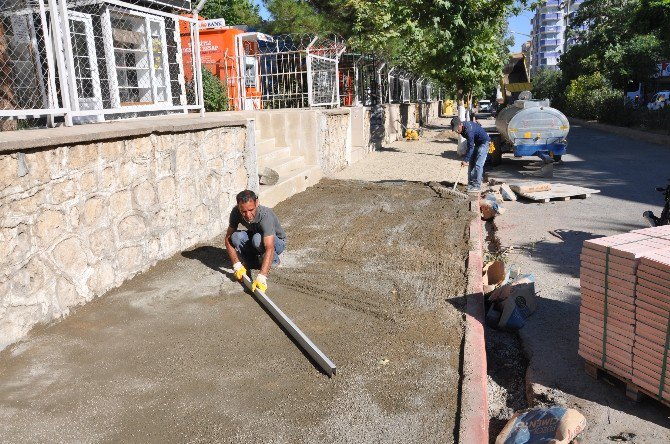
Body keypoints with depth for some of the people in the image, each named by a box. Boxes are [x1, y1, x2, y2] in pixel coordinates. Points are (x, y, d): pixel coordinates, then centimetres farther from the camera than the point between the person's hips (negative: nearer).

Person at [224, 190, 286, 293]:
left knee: (257, 239, -38)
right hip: (254, 237, 4)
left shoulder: (265, 216, -38)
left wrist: (261, 277, -57)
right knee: (236, 237, -28)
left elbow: (269, 248, -47)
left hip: (277, 241, -4)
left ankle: (274, 260, -8)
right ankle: (255, 261, -4)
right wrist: (237, 265, -30)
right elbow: (228, 239, -18)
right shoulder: (236, 212, -24)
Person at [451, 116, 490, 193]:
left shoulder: (468, 130, -33)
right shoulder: (462, 128, -5)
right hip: (477, 143, 10)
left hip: (484, 143, -10)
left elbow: (471, 147, -31)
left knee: (478, 165, -15)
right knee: (471, 163, 6)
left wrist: (465, 160, -31)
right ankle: (471, 184, 10)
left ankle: (477, 186, -14)